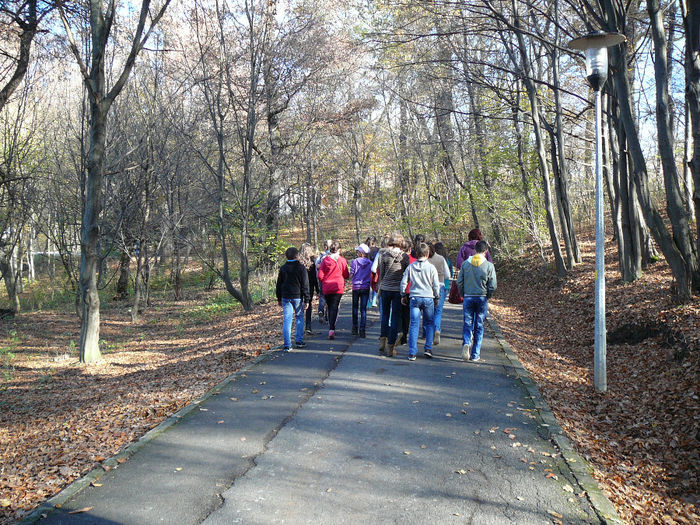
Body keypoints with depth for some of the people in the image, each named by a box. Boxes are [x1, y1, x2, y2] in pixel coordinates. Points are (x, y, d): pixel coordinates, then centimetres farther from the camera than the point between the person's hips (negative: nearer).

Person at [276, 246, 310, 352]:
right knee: (299, 318, 12)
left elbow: (279, 285, 12)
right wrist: (306, 299, -2)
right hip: (297, 297, -3)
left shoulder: (283, 268, 7)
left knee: (286, 320, 2)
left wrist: (279, 298, 19)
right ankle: (299, 341, 12)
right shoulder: (301, 268, -5)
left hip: (285, 297, 3)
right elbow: (305, 285, -6)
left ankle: (287, 345, -1)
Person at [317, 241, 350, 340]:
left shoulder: (325, 259, -2)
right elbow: (346, 275, 0)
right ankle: (332, 329, -19)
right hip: (338, 287, -2)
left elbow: (320, 275, -3)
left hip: (326, 288, 2)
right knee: (334, 308, -3)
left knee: (330, 308, 16)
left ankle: (331, 328, 23)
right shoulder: (342, 260, -4)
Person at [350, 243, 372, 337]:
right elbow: (372, 276, 0)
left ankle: (355, 328, 19)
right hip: (366, 287, 1)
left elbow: (351, 276, -7)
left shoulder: (354, 261, -7)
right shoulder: (370, 263, -2)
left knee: (355, 308, 15)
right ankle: (362, 330, -2)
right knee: (363, 309, 4)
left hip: (356, 286, -1)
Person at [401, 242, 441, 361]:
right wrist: (436, 298, 15)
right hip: (428, 298, -1)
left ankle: (412, 353, -2)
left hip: (414, 298, 1)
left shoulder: (410, 267, 2)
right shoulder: (431, 267, -3)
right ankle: (428, 348, 10)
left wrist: (403, 295, 18)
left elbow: (403, 282, 4)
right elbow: (436, 285, 1)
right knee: (429, 324, 16)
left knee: (414, 325, 1)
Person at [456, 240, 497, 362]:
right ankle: (475, 355, 9)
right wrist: (487, 297, 10)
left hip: (468, 298, 1)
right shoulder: (489, 266, -6)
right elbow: (492, 286, -6)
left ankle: (466, 343, -20)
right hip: (482, 298, -1)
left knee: (467, 324, 8)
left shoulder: (465, 264, 0)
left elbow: (459, 282, 1)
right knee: (479, 326, 7)